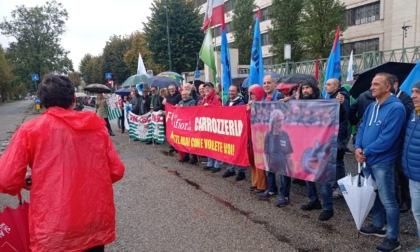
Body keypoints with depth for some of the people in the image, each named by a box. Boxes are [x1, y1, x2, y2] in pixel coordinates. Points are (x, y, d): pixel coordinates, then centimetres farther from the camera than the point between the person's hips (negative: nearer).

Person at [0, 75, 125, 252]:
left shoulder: (30, 130, -6)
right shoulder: (95, 126, 0)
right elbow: (116, 171, 3)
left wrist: (22, 184, 14)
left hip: (54, 231, -2)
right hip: (97, 223, 3)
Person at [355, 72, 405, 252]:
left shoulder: (396, 108, -16)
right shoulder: (371, 107, 10)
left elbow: (387, 138, -22)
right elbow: (362, 128, 11)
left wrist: (366, 151, -16)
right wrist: (358, 147, -7)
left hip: (382, 161, -8)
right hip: (367, 160, 8)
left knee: (387, 200, 0)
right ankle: (378, 226, 36)